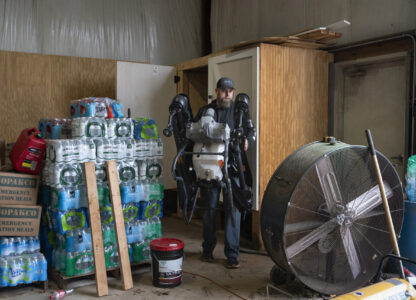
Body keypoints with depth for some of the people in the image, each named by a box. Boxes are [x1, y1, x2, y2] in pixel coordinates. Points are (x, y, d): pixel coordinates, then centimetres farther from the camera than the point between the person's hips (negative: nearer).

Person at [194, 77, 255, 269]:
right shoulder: (204, 111, 10)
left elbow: (251, 131, 2)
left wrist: (247, 140, -22)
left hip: (231, 168, -1)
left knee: (233, 209, -3)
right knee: (208, 208, 9)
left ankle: (232, 254, 5)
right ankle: (208, 249, 25)